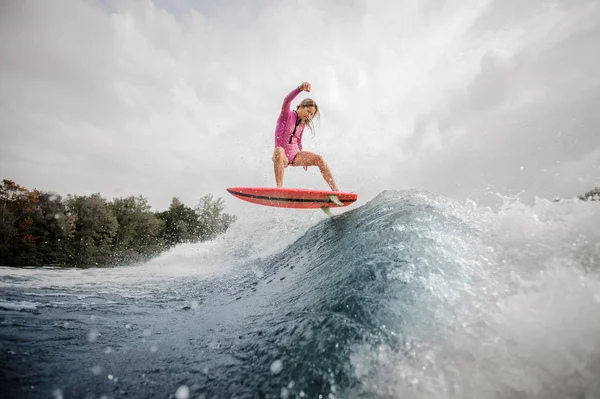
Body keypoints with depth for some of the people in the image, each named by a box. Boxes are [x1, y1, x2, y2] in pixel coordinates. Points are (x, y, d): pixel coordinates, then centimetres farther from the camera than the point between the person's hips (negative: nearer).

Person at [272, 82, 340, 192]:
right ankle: (279, 188, -43)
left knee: (319, 159, -13)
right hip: (282, 156, -6)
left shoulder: (302, 124, 13)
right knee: (278, 150, -41)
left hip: (295, 155, 6)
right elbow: (286, 100, -26)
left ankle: (335, 189, -13)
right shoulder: (287, 114, -4)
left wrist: (303, 159, 27)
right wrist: (300, 88, -44)